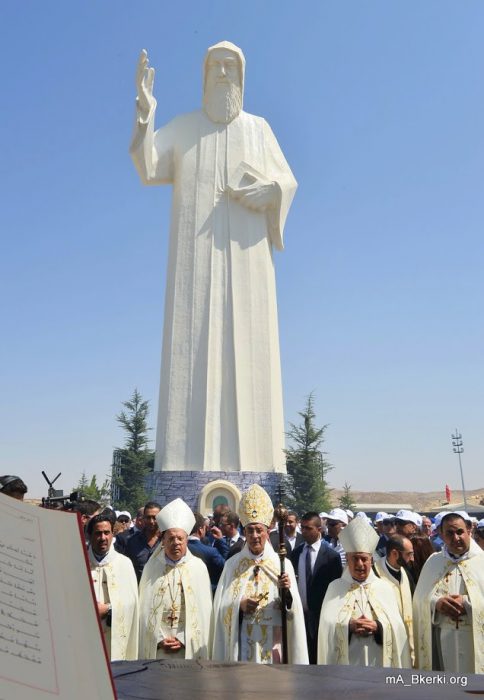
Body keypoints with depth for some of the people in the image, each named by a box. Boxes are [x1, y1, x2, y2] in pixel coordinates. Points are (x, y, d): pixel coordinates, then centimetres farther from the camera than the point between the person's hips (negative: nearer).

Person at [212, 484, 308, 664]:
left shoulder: (282, 564, -1)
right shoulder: (232, 564, 2)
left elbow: (293, 611, -4)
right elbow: (220, 607, 1)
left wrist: (287, 593, -23)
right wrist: (239, 606, -17)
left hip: (272, 644, 0)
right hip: (241, 645, 0)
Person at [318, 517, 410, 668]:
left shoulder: (384, 587, 8)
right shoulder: (335, 586, 5)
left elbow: (396, 625, 0)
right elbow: (327, 624, -4)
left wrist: (378, 627, -17)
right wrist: (348, 626, -20)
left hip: (379, 661, 1)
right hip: (346, 661, -1)